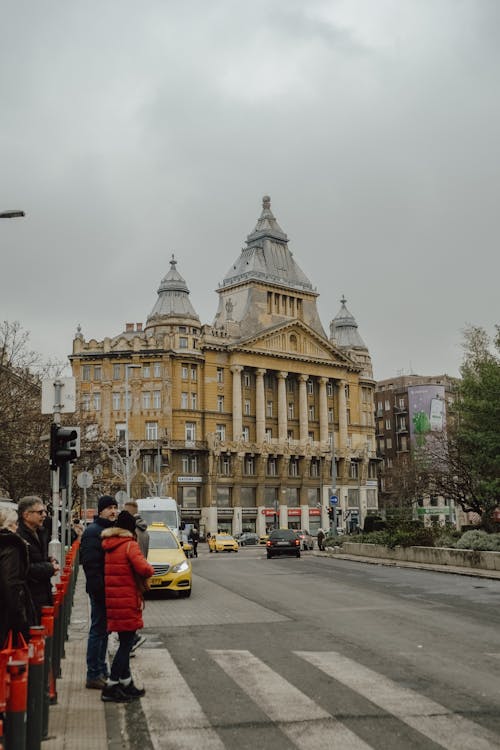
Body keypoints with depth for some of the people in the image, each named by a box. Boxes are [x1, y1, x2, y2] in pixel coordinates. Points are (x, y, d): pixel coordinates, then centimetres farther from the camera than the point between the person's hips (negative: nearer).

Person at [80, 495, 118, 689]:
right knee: (98, 631, -3)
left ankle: (101, 672, 24)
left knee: (103, 630, 15)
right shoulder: (93, 532, -14)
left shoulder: (112, 529, 16)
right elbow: (91, 564, -20)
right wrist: (99, 589, -23)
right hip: (100, 590, -9)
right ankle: (94, 675, 4)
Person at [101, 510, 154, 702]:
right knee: (126, 643, -1)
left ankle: (126, 683, 24)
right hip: (127, 601, -8)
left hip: (112, 600, 8)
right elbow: (144, 569, -25)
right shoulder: (130, 545, -13)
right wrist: (150, 569, -3)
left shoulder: (107, 545, 10)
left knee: (124, 642, 17)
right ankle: (110, 687, -1)